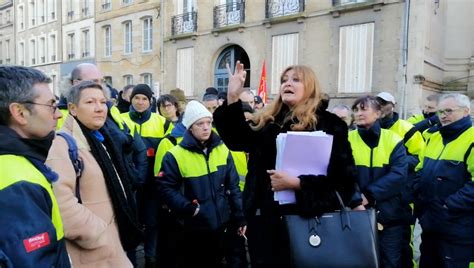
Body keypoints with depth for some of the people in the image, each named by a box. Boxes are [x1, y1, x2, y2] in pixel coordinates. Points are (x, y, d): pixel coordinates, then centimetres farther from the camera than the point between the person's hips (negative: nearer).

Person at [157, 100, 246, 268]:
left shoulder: (222, 150, -1)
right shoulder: (176, 155, -13)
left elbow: (233, 185, 3)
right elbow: (165, 187, -11)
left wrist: (240, 216, 2)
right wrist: (188, 208, -20)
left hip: (220, 222, 4)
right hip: (194, 225, -3)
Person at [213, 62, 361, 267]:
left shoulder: (328, 124, -6)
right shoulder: (267, 121, 10)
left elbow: (342, 176, -12)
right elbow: (238, 139, -3)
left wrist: (296, 183, -22)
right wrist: (233, 97, -10)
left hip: (305, 218, -4)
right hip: (264, 217, 5)